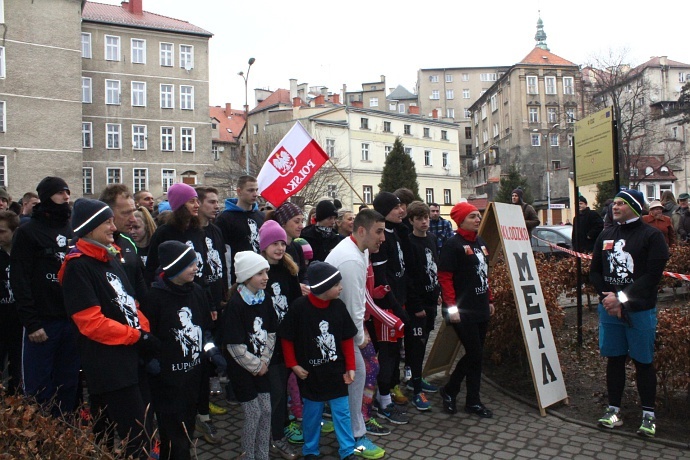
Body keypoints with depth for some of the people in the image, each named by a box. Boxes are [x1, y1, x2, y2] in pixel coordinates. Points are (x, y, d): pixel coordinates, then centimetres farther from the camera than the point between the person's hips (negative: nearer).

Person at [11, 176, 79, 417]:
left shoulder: (73, 231, 12)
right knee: (39, 388, 2)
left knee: (68, 386, 11)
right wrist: (31, 323, -13)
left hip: (72, 321, 4)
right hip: (42, 322, -4)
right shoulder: (28, 232, -2)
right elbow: (19, 280, -8)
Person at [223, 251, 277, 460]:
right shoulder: (235, 304, -20)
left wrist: (264, 361, -4)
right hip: (242, 368, -6)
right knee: (253, 414, 3)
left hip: (261, 367, 6)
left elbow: (270, 334, 5)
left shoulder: (265, 300, -1)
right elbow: (234, 344, -19)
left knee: (266, 411, 11)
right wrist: (255, 366, -11)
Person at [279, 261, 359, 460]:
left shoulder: (339, 306, -8)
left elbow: (347, 339, 1)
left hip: (336, 370, 2)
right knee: (312, 412, 14)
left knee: (342, 411, 10)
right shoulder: (299, 307, -17)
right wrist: (293, 364, -6)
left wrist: (350, 367, 1)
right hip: (310, 372, -2)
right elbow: (286, 338, -7)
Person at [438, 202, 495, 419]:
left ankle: (449, 390, 28)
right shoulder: (453, 244, -12)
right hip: (464, 311, -8)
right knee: (475, 354, -3)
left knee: (474, 354, 13)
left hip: (481, 309, 8)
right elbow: (445, 277, -16)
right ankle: (473, 401, 16)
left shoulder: (481, 243, 14)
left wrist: (489, 300, 20)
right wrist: (451, 307, -20)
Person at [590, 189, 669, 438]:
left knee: (643, 361, 6)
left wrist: (621, 297, -19)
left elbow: (652, 276, -15)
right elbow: (595, 272, 9)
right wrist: (608, 298, -7)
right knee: (614, 359, 11)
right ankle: (614, 409, 21)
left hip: (640, 311, -4)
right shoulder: (605, 236, 8)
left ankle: (648, 414, 20)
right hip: (609, 309, 4)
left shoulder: (652, 236, -7)